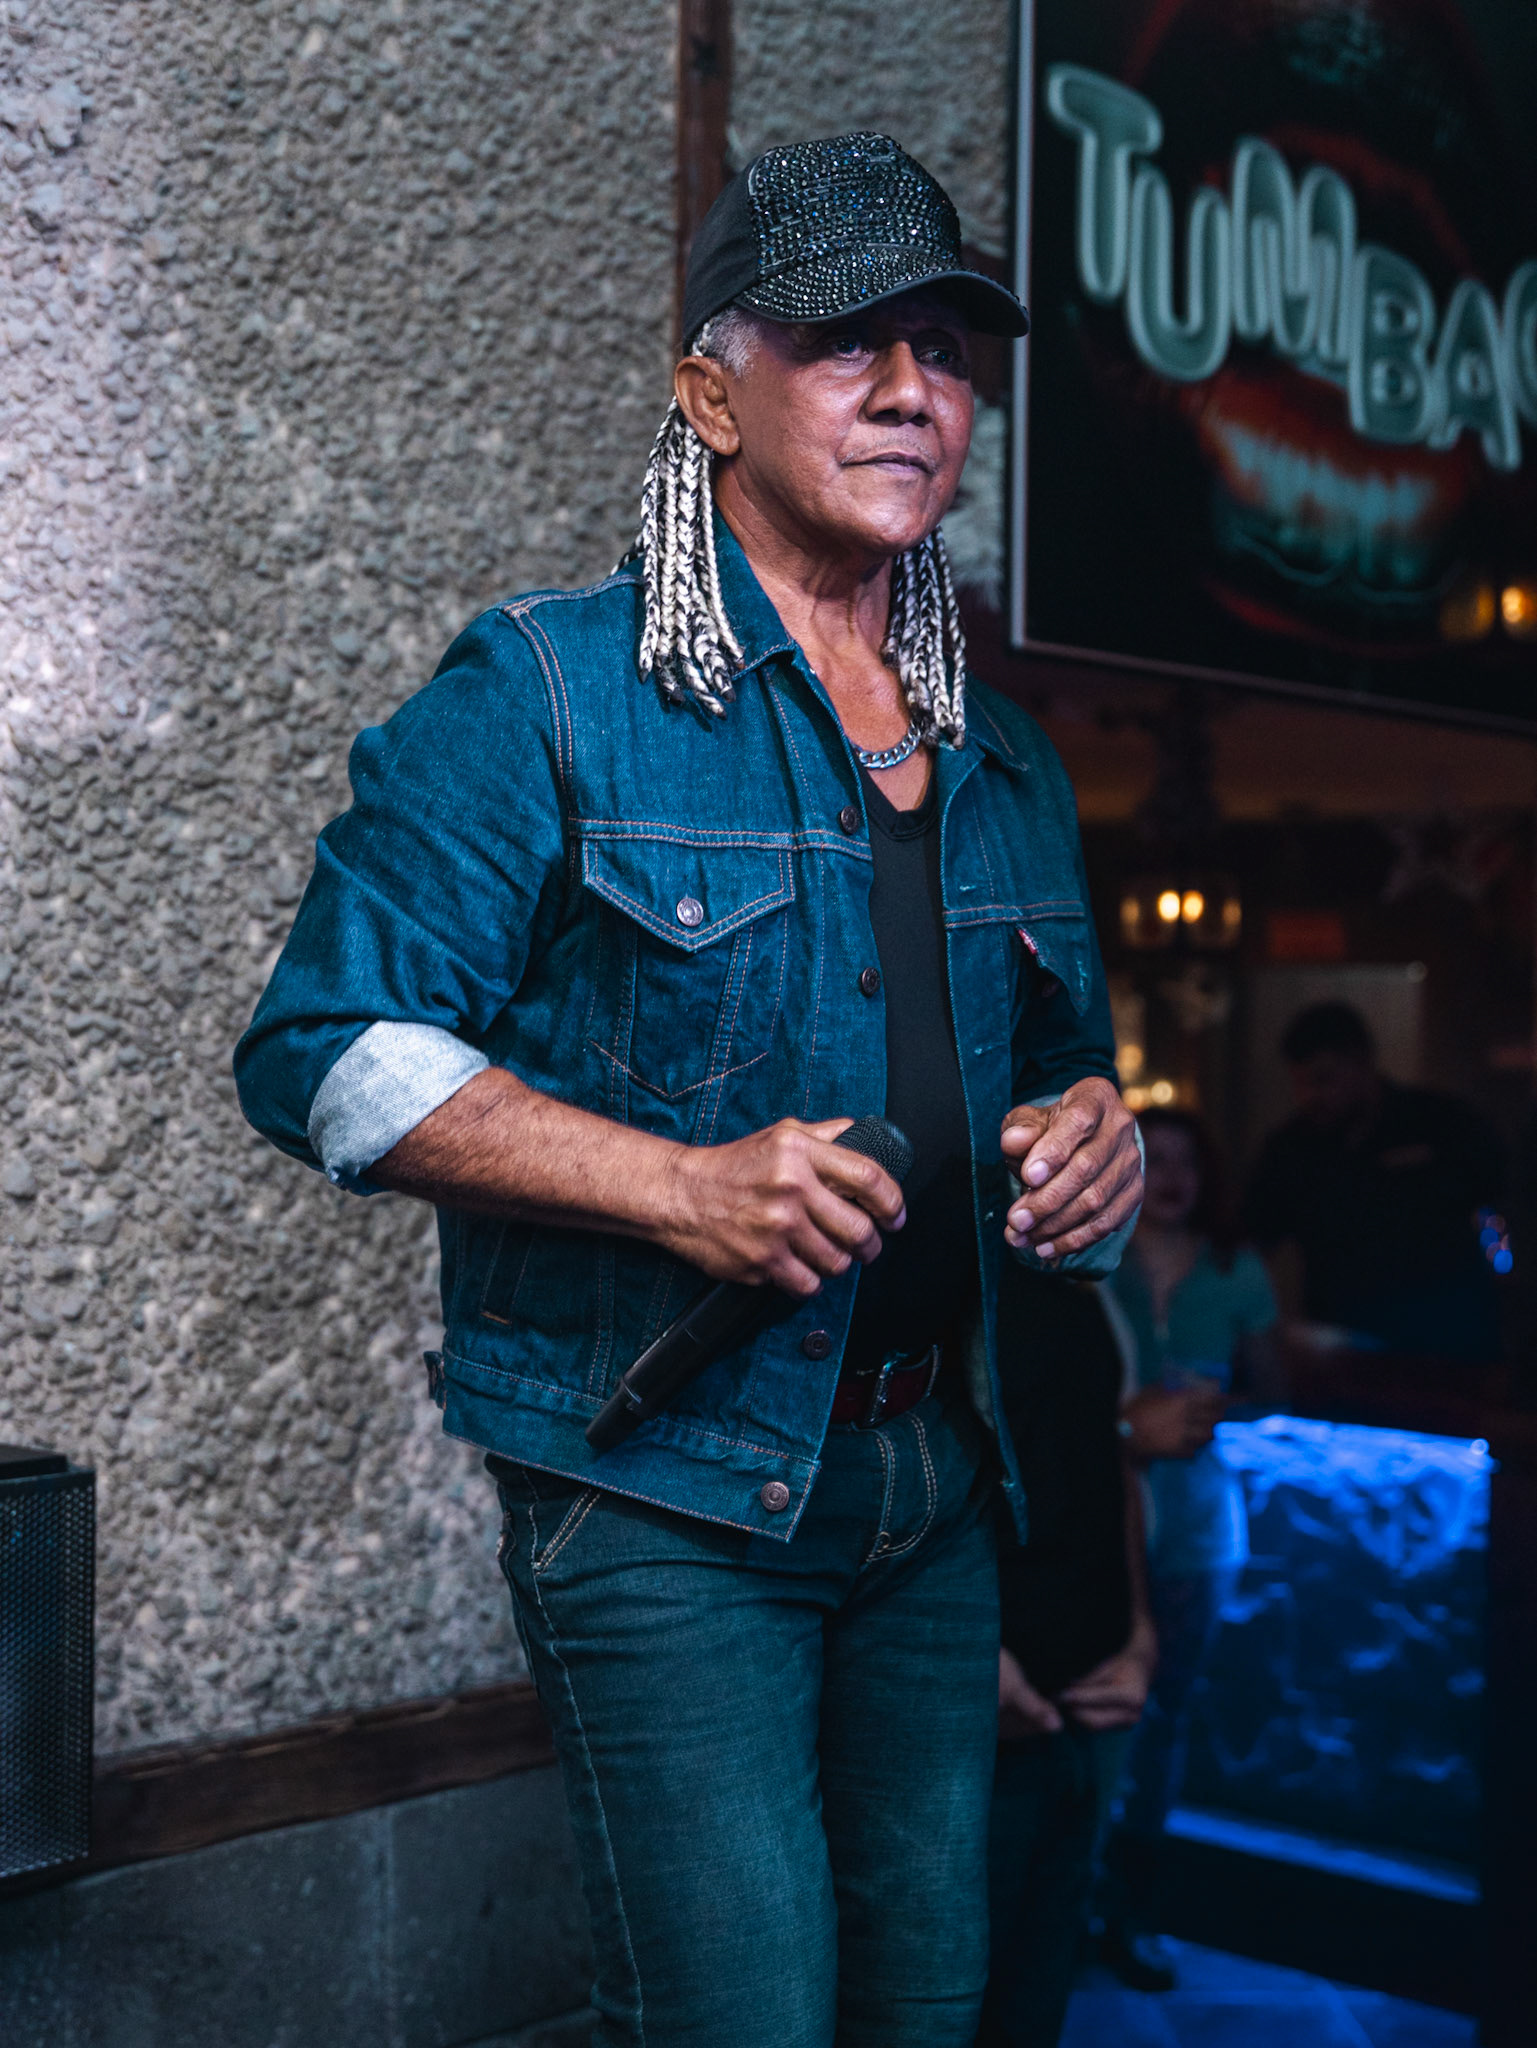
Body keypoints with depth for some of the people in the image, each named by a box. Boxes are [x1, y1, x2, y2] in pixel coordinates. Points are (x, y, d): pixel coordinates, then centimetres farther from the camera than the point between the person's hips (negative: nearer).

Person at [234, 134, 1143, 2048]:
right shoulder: (547, 695, -6)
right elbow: (332, 1047, -11)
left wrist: (1095, 1137, 0)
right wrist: (679, 1185, -21)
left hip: (933, 1489, 7)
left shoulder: (1003, 760, 14)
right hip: (662, 1490, -6)